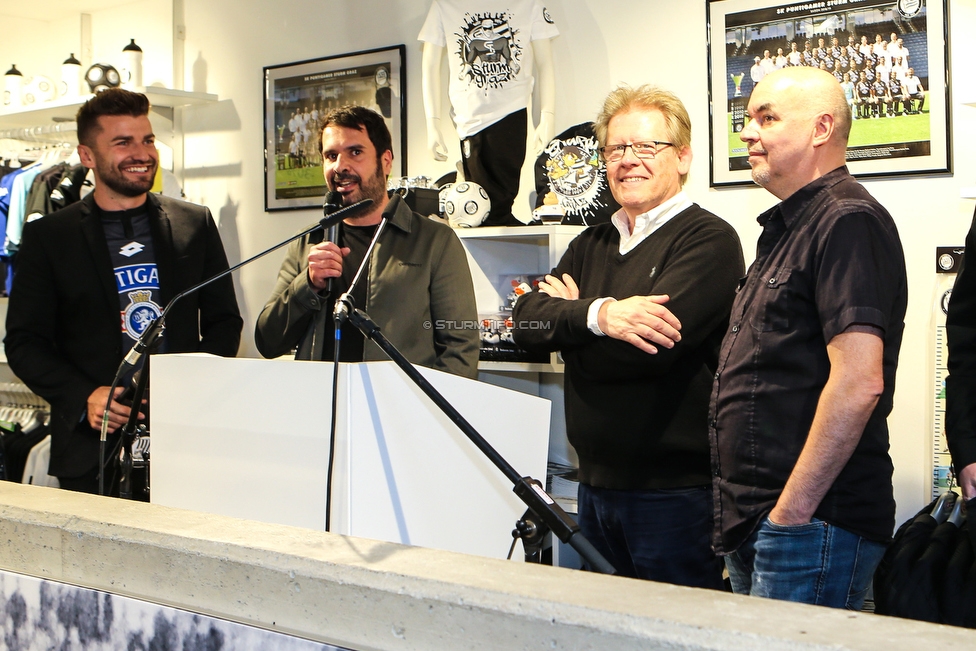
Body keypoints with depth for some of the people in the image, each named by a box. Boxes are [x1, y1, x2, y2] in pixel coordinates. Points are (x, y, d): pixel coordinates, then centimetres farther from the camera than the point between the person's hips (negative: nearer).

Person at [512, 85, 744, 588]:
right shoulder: (592, 244, 13)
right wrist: (598, 315, -20)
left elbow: (647, 351, -23)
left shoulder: (709, 240, -10)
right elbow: (526, 322, -1)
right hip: (595, 485, 7)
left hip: (674, 492, -7)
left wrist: (566, 316, -6)